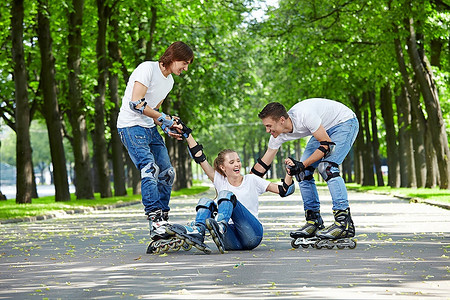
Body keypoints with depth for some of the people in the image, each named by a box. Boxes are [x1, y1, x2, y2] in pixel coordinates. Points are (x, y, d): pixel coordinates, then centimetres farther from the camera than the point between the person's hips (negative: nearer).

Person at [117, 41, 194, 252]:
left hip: (150, 129, 9)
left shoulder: (169, 81, 15)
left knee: (167, 173, 5)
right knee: (150, 168, -23)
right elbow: (136, 103, -22)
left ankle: (162, 222, 14)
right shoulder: (148, 69, -14)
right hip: (131, 126, -9)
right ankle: (155, 225, -29)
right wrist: (164, 119, -17)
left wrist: (167, 128, 3)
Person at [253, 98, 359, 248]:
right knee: (303, 172, -3)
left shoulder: (304, 115, -36)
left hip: (345, 122, -8)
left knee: (326, 166, -26)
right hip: (325, 129, 8)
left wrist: (302, 165, -33)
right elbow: (263, 164, -1)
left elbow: (327, 145, -29)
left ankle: (344, 222, -28)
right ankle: (314, 221, 5)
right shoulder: (279, 134, -12)